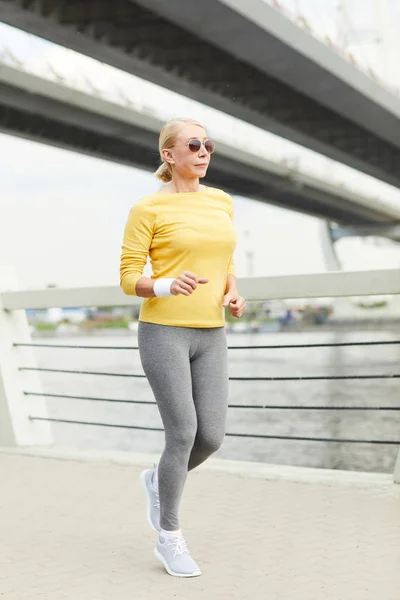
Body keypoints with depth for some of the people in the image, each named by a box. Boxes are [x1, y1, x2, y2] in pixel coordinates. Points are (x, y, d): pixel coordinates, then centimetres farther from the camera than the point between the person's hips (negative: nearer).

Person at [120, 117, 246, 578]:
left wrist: (233, 294, -1)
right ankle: (169, 538, 11)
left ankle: (158, 481, 31)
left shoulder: (221, 203, 12)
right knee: (183, 435, -10)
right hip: (162, 332, -5)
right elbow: (128, 280, -6)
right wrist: (168, 286, -27)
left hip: (209, 337, 6)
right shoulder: (147, 209, -6)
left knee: (211, 437, -1)